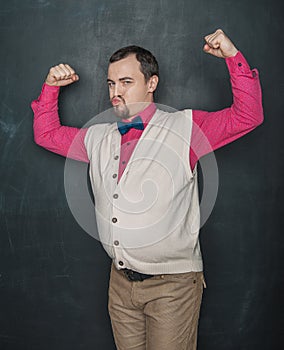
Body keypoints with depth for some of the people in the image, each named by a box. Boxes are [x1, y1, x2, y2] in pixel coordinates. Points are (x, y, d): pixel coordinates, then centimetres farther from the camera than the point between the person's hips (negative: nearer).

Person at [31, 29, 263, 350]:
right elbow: (46, 134, 21)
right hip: (121, 282, 5)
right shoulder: (98, 138, 10)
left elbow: (248, 116, -9)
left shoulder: (184, 128, -4)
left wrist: (233, 57, -17)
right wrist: (51, 87, 11)